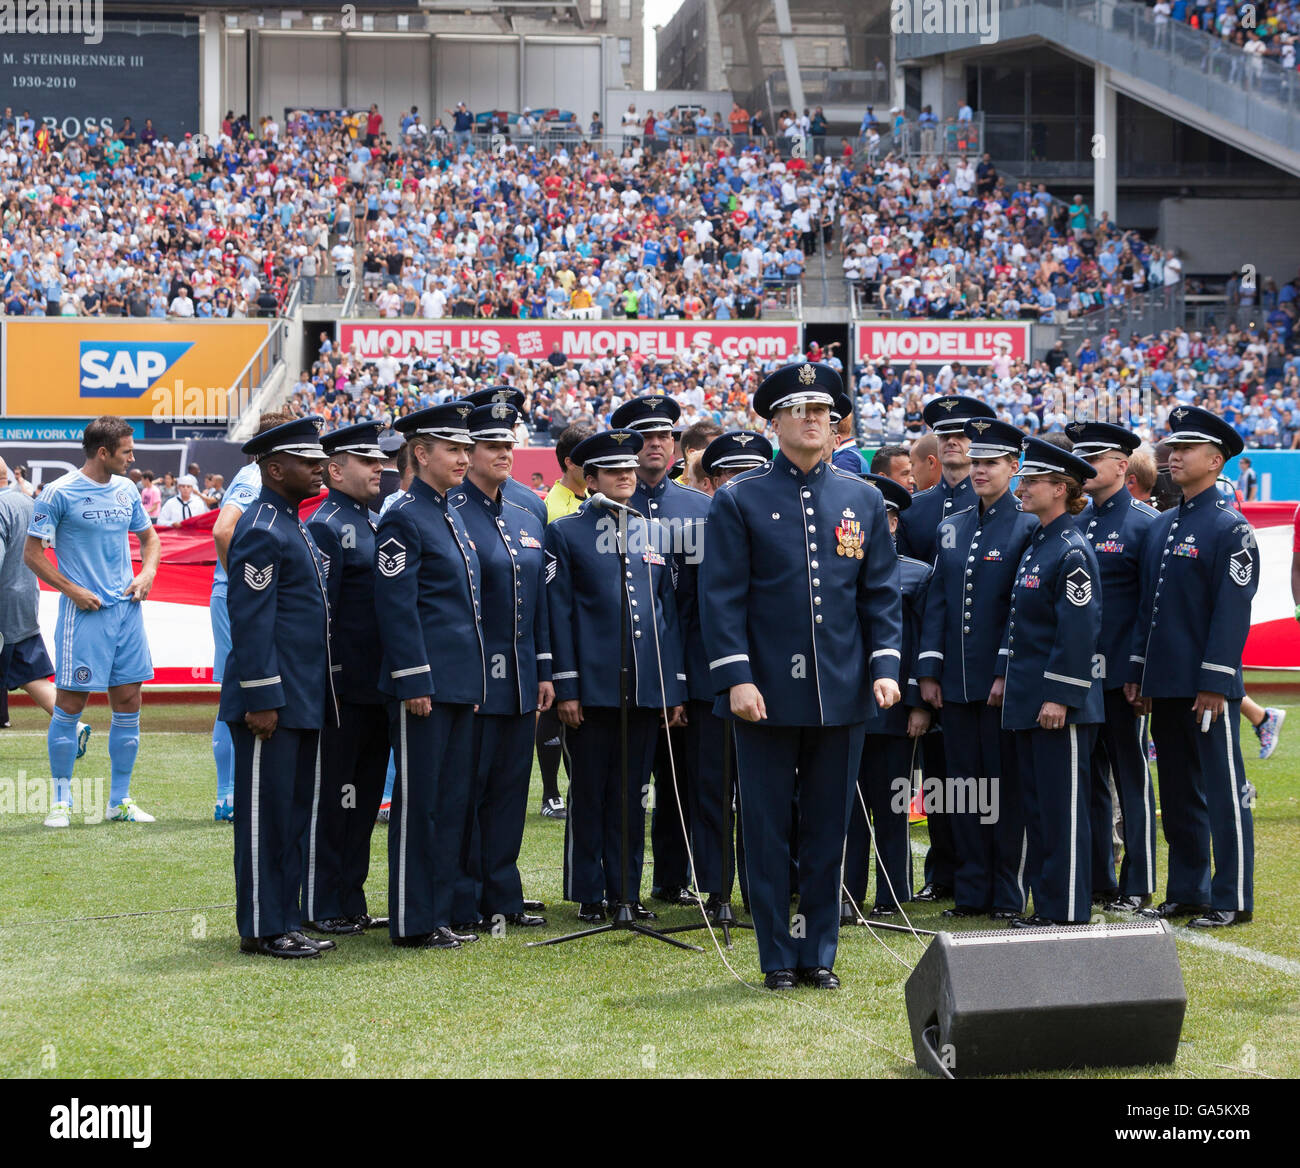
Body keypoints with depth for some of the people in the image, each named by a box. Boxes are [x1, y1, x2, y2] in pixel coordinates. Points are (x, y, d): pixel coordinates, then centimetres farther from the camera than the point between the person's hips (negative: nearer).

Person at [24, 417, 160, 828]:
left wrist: (147, 573, 6)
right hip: (85, 611, -6)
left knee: (128, 703, 6)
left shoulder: (126, 490, 9)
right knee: (70, 704, -3)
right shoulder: (59, 493, -8)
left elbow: (149, 536, 24)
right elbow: (32, 552, -5)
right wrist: (72, 590, -12)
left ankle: (120, 800, 15)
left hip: (127, 608, 6)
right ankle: (61, 801, 8)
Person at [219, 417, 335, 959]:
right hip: (273, 703, -10)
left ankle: (285, 922, 19)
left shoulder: (294, 527, 16)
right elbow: (250, 621, -19)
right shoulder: (261, 531, -14)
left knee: (293, 814, 13)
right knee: (265, 814, -3)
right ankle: (261, 930, 2)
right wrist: (261, 700, -21)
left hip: (303, 700, 10)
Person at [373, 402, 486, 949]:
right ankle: (412, 922, 2)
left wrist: (473, 682, 18)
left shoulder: (453, 518, 16)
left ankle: (438, 914, 17)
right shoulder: (403, 519, -11)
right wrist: (414, 683, -19)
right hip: (426, 687, -9)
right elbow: (397, 610, -15)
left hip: (460, 685, 9)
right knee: (418, 801, -3)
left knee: (451, 801, 11)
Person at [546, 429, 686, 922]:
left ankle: (625, 890, 16)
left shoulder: (655, 533, 13)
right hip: (592, 688, -4)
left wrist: (675, 687, 7)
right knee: (588, 794, 3)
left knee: (632, 794, 9)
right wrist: (565, 687, -10)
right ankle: (589, 895, 10)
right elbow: (559, 613, -3)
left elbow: (669, 611, 13)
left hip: (646, 689, 4)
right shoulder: (565, 534, 1)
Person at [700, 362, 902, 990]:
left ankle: (819, 953, 17)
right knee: (768, 828, 3)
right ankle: (778, 956, 11)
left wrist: (885, 665, -2)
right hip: (766, 692, -3)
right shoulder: (738, 500, 0)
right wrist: (735, 677, -13)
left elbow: (880, 592, 10)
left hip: (840, 693, 3)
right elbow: (722, 597, -4)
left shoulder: (863, 500, 9)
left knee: (828, 828, 8)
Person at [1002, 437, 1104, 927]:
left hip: (1060, 704, -10)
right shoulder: (1036, 545, 15)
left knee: (1062, 808, -4)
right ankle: (1045, 906, 18)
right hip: (1029, 699, 10)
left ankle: (1067, 913, 0)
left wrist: (1059, 697, -21)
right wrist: (1006, 676, 19)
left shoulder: (1072, 551, -14)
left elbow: (1080, 630, -19)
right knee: (1037, 806, 12)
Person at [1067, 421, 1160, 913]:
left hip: (1122, 675, -6)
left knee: (1131, 777, 2)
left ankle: (1137, 886, 8)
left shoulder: (1146, 524, -6)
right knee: (1088, 776, 10)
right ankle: (1096, 881, 17)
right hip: (1076, 671, 6)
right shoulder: (1072, 524, 11)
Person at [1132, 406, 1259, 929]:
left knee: (1225, 791, -2)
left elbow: (1233, 610, -14)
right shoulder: (1160, 527, 14)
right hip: (1166, 686, 8)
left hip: (1208, 688, -8)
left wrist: (1215, 683, -18)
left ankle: (1232, 900, 3)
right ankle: (1187, 892, 20)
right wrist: (1138, 674, 13)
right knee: (1178, 793, 12)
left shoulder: (1231, 528, -9)